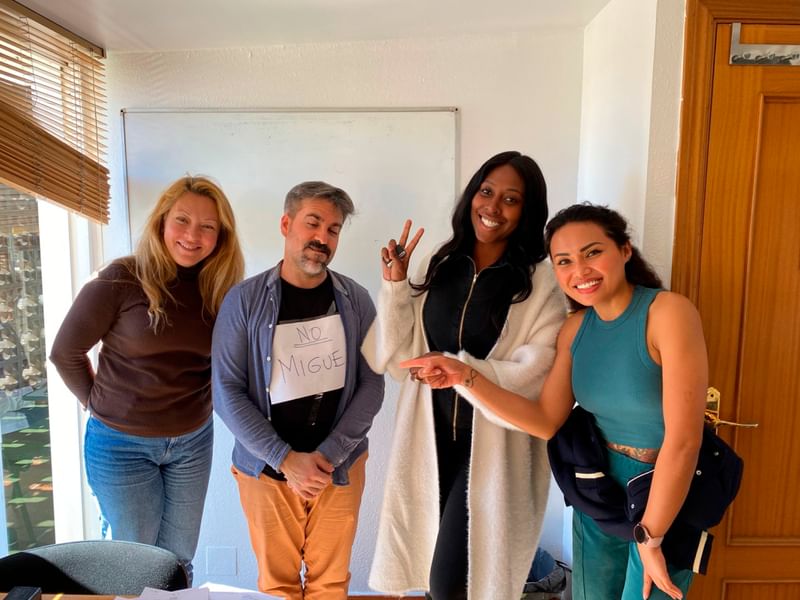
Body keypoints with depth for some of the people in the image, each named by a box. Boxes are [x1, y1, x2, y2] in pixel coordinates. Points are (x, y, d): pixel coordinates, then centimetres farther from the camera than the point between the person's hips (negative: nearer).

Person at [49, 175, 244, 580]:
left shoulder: (220, 290, -3)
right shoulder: (122, 279, -16)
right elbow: (65, 353, -7)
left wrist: (197, 403, -3)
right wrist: (99, 405, -3)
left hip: (193, 442, 4)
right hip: (121, 444, -3)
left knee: (178, 560, 19)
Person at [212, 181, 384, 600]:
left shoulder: (356, 301, -2)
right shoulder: (244, 300, -7)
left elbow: (371, 385, -3)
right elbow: (227, 392, -9)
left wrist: (328, 455, -13)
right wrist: (285, 459, -16)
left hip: (340, 468, 1)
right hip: (267, 469, -1)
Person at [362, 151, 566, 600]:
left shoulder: (541, 284, -10)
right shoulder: (439, 266, 2)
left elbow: (535, 375, -15)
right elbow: (397, 359, 2)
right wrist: (395, 287, -8)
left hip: (494, 447, -4)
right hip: (432, 438, 4)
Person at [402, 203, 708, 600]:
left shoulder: (668, 312, -22)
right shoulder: (575, 328, -3)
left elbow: (683, 439, -23)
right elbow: (546, 422, -5)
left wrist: (649, 537, -18)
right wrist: (465, 377, -15)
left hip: (667, 497, -5)